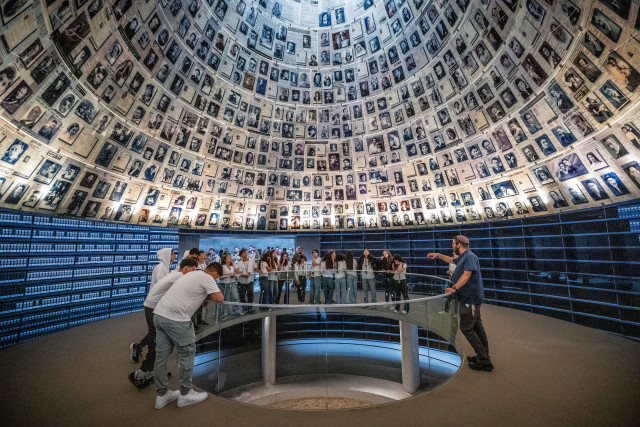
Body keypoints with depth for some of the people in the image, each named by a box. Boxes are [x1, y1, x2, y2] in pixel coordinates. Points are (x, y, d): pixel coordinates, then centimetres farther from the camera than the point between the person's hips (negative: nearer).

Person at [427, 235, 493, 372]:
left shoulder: (470, 256, -18)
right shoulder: (462, 257, 13)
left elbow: (467, 274, -30)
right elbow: (451, 260, 33)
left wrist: (454, 287, -35)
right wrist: (438, 255, 32)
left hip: (470, 299, -10)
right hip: (469, 298, 10)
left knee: (466, 328, -6)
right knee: (476, 327, 15)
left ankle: (484, 362, 2)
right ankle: (484, 357, 26)